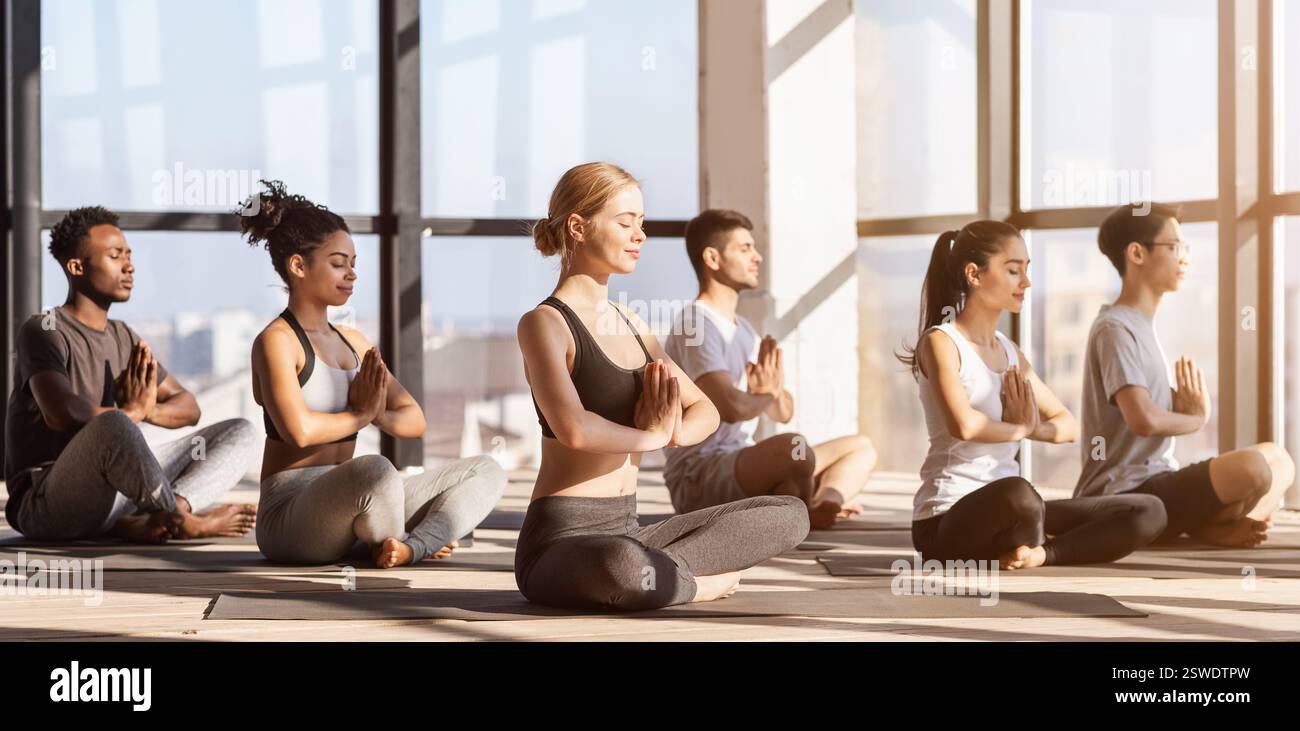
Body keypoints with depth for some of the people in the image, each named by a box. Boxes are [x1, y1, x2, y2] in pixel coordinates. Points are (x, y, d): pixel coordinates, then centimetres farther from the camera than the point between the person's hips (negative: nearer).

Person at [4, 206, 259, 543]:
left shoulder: (124, 338, 19)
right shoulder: (42, 332, -7)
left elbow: (188, 407, 17)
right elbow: (61, 413, -26)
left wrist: (146, 409, -6)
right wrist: (130, 412, -9)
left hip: (112, 496, 8)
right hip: (45, 508, -8)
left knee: (240, 433, -2)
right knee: (114, 427, -41)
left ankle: (143, 522, -29)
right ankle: (183, 519, -16)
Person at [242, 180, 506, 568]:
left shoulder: (353, 342, 16)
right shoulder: (276, 341, -8)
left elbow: (414, 420, 15)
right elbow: (299, 429, -25)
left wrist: (377, 415, -8)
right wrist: (358, 416, -6)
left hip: (343, 504, 8)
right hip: (289, 518, -8)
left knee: (486, 471, 4)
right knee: (374, 471, -40)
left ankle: (411, 546, -21)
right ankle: (384, 544, -7)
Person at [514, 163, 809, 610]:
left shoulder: (629, 324, 15)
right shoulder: (544, 324, -9)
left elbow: (706, 412, 16)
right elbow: (573, 429, -27)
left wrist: (675, 432, -8)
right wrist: (650, 435, -9)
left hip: (626, 534, 8)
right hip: (561, 541, -8)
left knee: (789, 514, 5)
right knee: (623, 565, -43)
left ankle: (660, 572, -11)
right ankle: (703, 580, -10)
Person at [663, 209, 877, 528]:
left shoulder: (744, 330, 19)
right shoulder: (696, 325, -11)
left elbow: (784, 413, 20)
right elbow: (733, 406, -25)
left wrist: (775, 392, -4)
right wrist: (764, 395, -2)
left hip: (742, 471, 11)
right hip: (698, 480, -11)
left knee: (860, 447, 12)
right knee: (794, 446, -39)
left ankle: (822, 503, -18)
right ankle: (800, 513, -12)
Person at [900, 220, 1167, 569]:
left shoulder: (1009, 351, 15)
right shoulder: (941, 341, -8)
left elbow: (1068, 426, 19)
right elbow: (963, 425, -26)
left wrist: (1036, 429, -5)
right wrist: (1020, 429, -6)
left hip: (1005, 511, 8)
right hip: (947, 521, -8)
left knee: (1148, 512, -1)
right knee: (1018, 494, -42)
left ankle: (1041, 553, -16)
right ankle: (1029, 548, -10)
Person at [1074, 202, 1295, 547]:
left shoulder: (1142, 326, 19)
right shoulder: (1115, 329, -11)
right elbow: (1144, 419, -24)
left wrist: (1189, 408, -2)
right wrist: (1196, 418, -5)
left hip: (1154, 485, 10)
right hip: (1124, 496, -10)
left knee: (1278, 460, 13)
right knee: (1253, 466, -29)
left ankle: (1213, 524, -7)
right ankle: (1208, 527, -3)